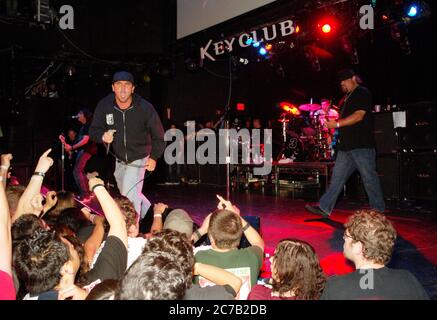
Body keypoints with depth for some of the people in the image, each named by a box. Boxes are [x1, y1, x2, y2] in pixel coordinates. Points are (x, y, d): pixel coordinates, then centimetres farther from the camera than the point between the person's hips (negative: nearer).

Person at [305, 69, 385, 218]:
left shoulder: (363, 93, -4)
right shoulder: (347, 98, 23)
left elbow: (358, 116, -17)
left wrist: (337, 123, -18)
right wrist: (331, 119, 13)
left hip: (362, 145, -9)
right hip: (347, 145, 9)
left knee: (369, 178, -1)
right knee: (337, 177, 5)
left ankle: (378, 211, 10)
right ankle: (324, 208, 5)